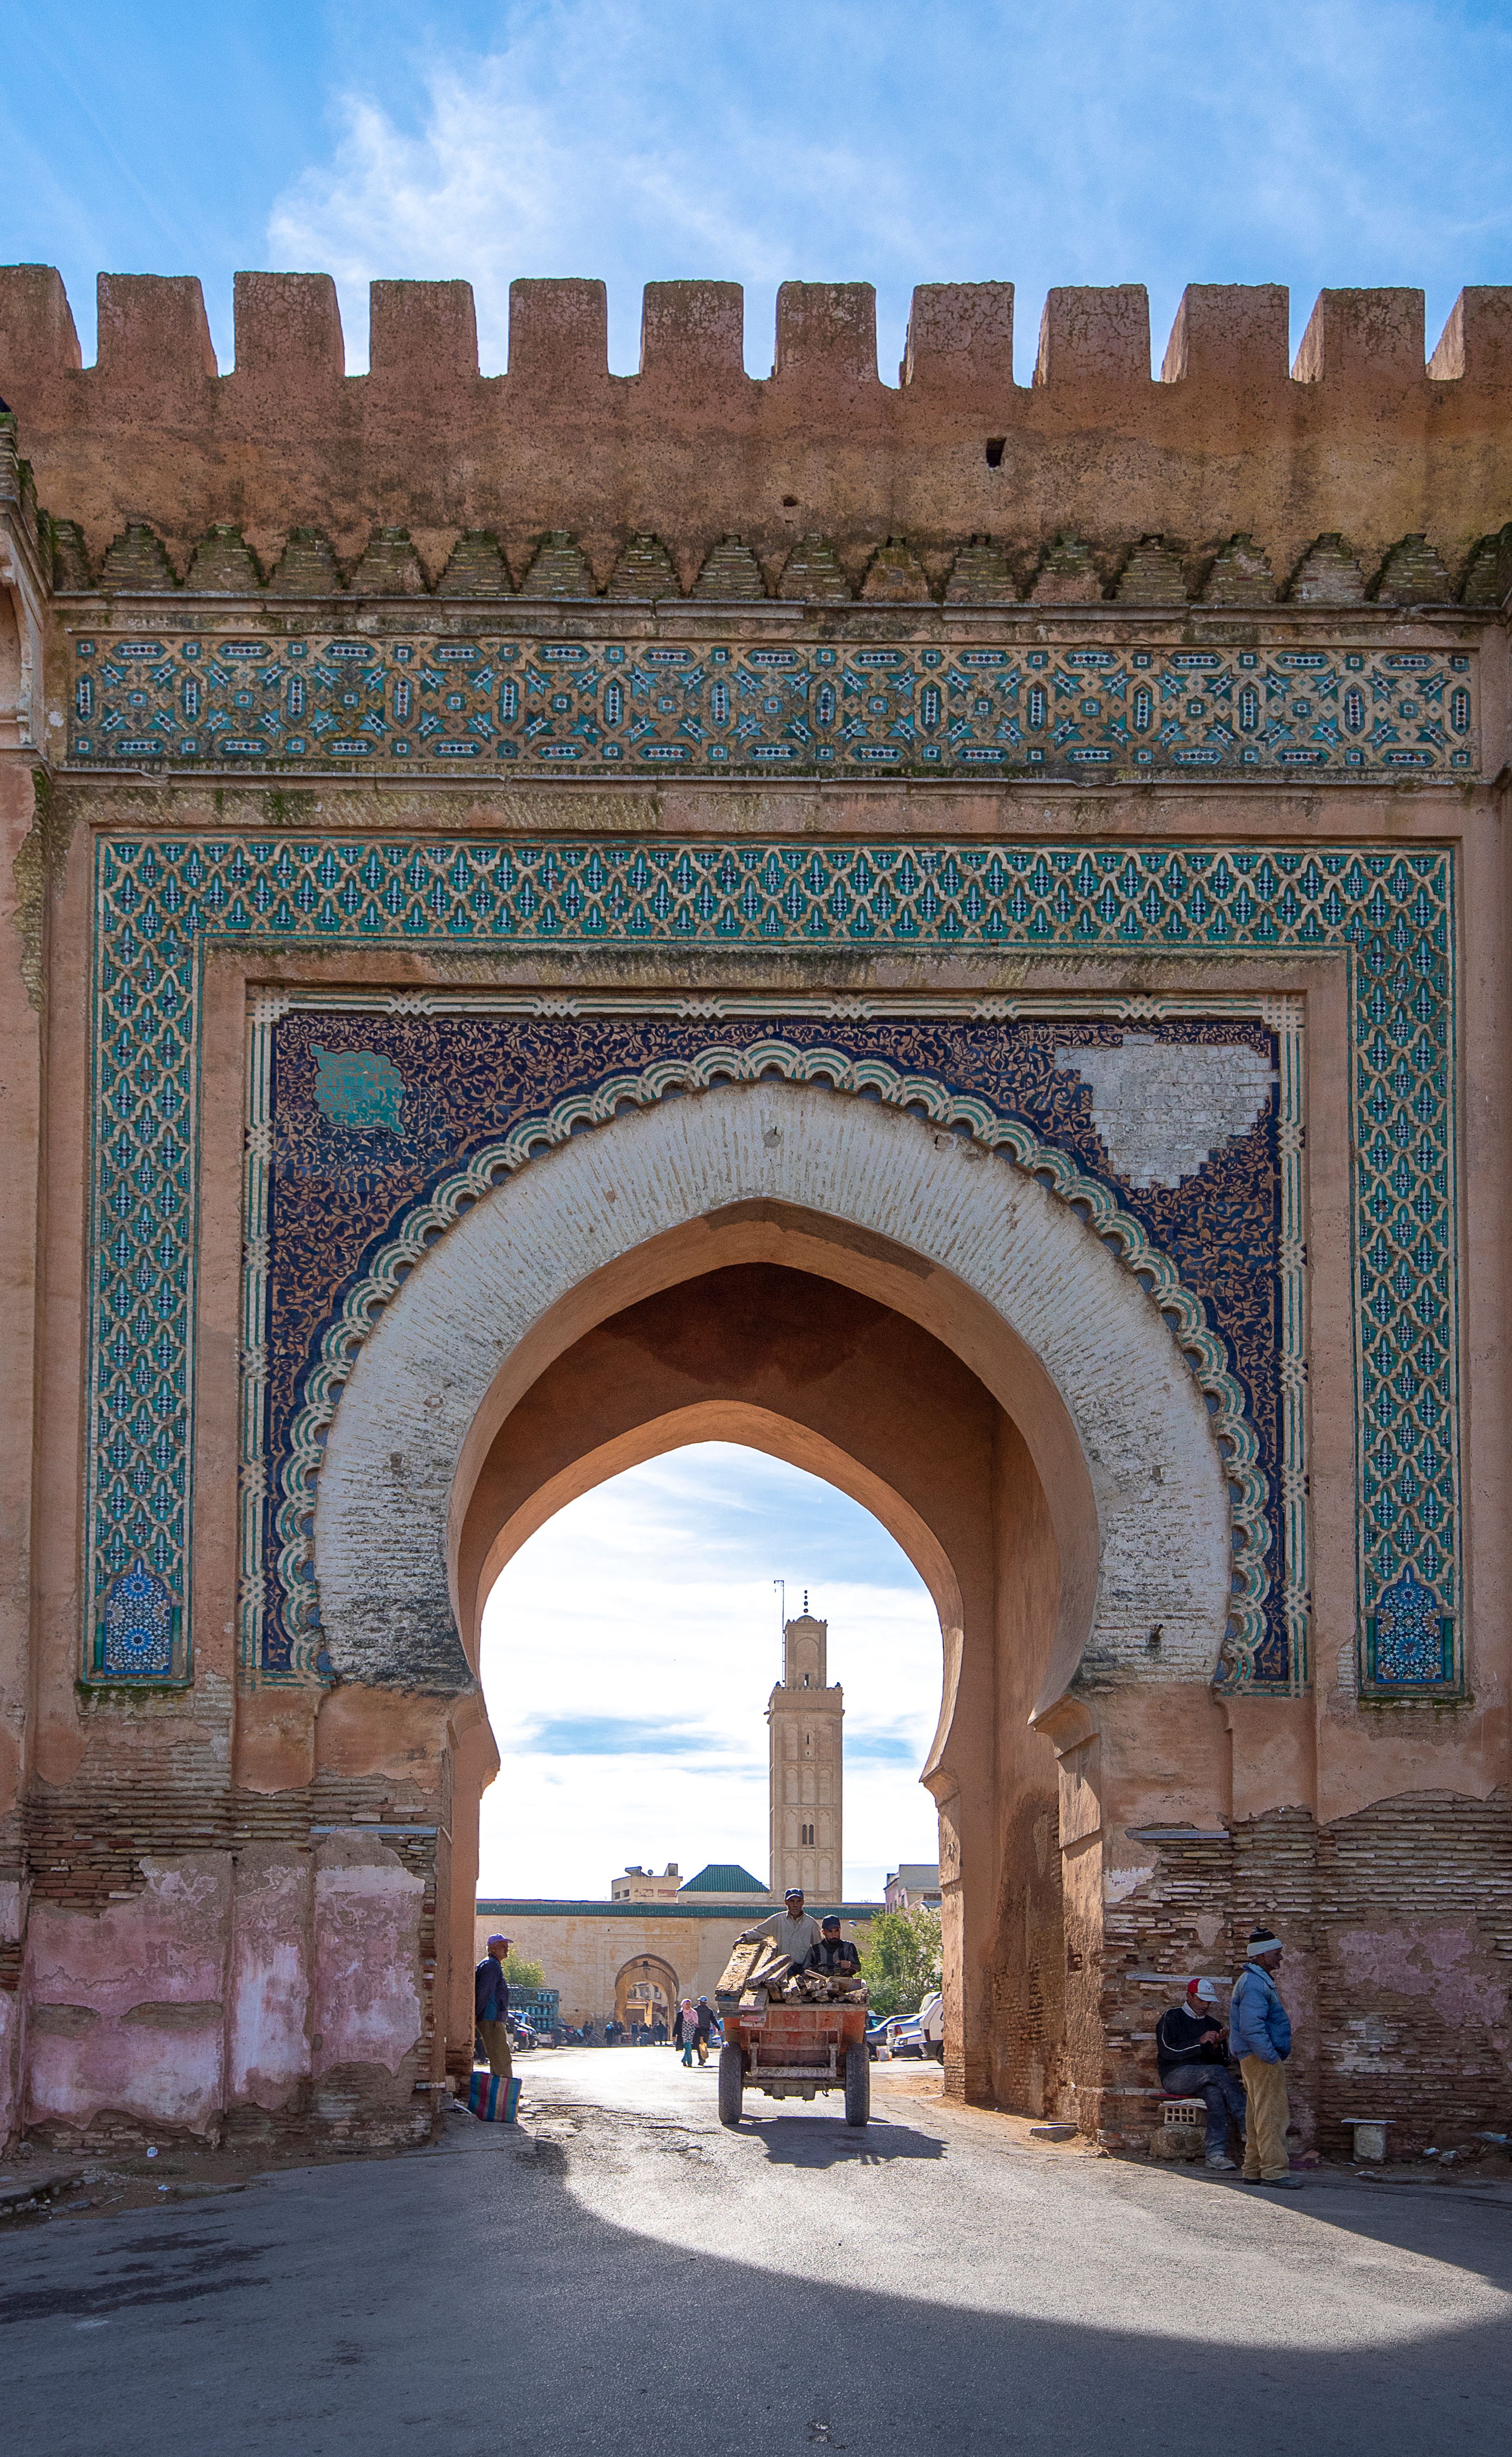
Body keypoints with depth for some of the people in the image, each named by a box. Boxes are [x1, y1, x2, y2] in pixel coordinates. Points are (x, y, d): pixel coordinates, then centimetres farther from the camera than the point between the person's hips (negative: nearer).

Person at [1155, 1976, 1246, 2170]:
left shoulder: (1213, 2024, 21)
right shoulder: (1172, 2018, 7)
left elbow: (1224, 2061, 16)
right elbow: (1168, 2050, -8)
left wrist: (1217, 2046, -5)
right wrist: (1200, 2042, -13)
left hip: (1204, 2080, 4)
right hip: (1174, 2076, -4)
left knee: (1215, 2093, -33)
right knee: (1217, 2072, -31)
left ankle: (1216, 2153, -41)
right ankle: (1246, 2125, -35)